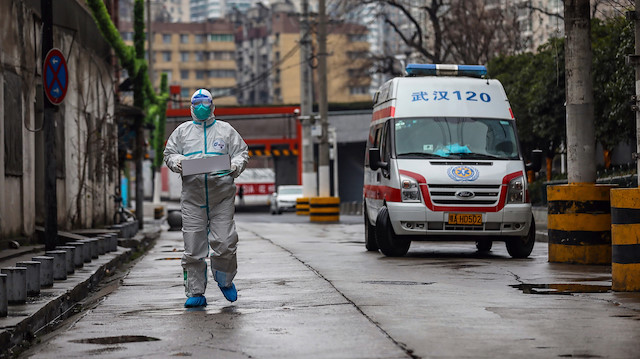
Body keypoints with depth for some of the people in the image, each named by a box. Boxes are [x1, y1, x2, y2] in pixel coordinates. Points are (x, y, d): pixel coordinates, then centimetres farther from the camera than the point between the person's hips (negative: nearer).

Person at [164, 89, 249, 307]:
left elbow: (242, 152, 14)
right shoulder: (182, 131, 18)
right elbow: (169, 153, 19)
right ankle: (195, 293, 5)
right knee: (193, 247, -2)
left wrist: (236, 165, -7)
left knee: (224, 243, -7)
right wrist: (176, 161, -4)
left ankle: (225, 281, 20)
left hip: (222, 195, -1)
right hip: (192, 196, 1)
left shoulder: (226, 130, 15)